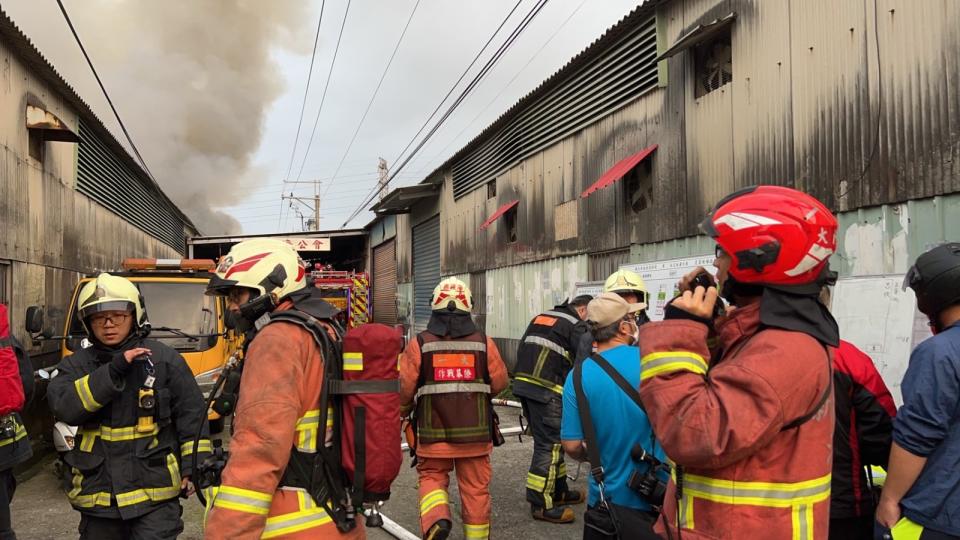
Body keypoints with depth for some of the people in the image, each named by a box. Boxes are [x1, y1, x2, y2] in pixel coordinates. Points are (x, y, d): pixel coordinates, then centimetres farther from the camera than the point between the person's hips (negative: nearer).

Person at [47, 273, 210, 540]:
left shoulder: (164, 358, -2)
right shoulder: (76, 365, 5)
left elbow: (191, 413, -2)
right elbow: (64, 407, -14)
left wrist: (193, 466, -6)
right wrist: (113, 370, -21)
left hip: (155, 490, -3)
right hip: (98, 494, 3)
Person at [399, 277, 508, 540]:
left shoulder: (420, 344, -8)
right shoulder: (483, 342, -4)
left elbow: (404, 387, -7)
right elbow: (499, 383, 2)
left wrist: (403, 411, 14)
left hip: (434, 432, -1)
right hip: (475, 432, 1)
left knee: (432, 475, 17)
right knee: (475, 487, 13)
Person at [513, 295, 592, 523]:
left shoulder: (541, 317, 22)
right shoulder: (576, 326, -1)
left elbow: (522, 349, 20)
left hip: (523, 382, 9)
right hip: (547, 390, -9)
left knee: (549, 440, 18)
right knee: (549, 444, -4)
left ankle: (559, 491, 29)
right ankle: (541, 504, -1)